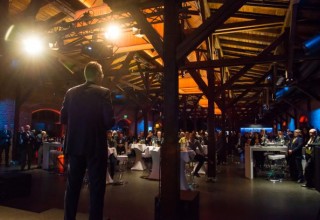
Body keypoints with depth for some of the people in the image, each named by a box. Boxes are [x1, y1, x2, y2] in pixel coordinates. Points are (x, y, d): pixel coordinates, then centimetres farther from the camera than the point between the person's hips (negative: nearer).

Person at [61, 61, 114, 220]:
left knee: (72, 185, 15)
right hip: (96, 146, -5)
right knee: (96, 187, 5)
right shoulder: (103, 93, -9)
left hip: (75, 145, 5)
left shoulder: (71, 92, 5)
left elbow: (63, 119, 7)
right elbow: (109, 121, -14)